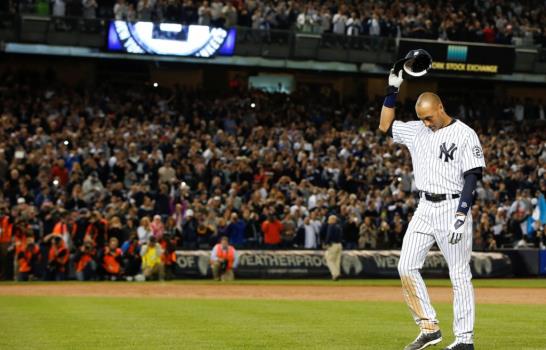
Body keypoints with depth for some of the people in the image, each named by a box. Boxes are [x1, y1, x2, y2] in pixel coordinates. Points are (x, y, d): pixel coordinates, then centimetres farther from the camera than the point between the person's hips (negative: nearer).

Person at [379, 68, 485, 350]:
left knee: (460, 275, -3)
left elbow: (471, 178, -13)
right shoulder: (417, 130, 11)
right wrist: (392, 90, 10)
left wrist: (461, 216, -21)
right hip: (425, 208, 6)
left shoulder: (465, 134, -8)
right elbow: (385, 126, 21)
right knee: (406, 267, -2)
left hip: (452, 208, -6)